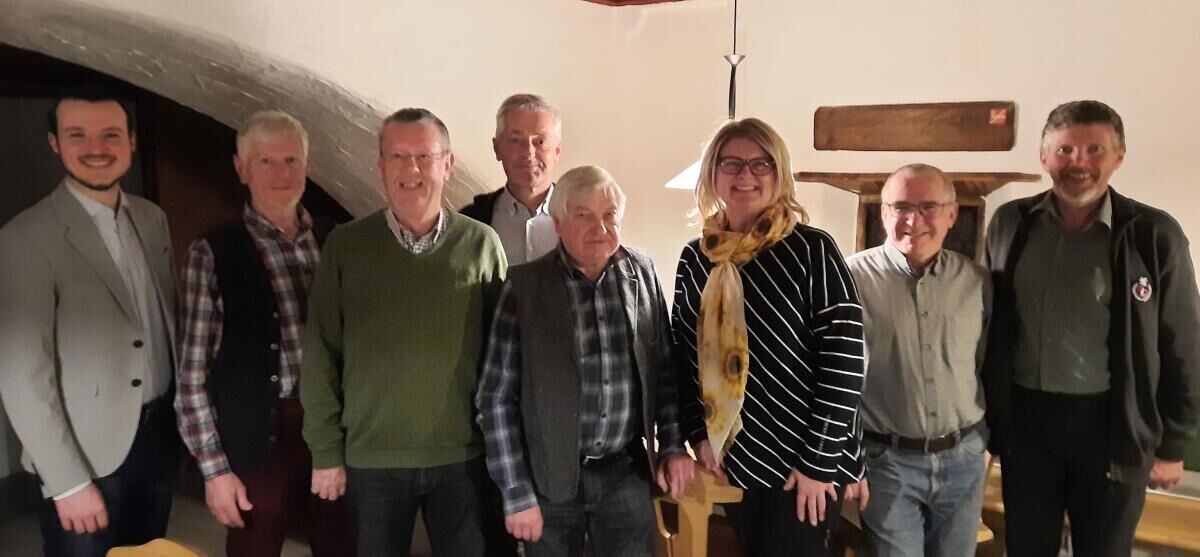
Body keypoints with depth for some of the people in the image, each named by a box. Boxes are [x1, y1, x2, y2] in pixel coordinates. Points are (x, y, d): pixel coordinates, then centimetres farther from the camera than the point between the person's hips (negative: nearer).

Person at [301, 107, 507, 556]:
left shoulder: (481, 243, -2)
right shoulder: (345, 245, -2)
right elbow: (321, 354, 0)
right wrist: (325, 451, -1)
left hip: (462, 455, 0)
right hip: (371, 457, 0)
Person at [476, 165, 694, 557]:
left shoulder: (641, 273, 0)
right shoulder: (525, 285, -10)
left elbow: (665, 367, 9)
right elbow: (497, 397, -8)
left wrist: (673, 444, 4)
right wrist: (516, 492, -9)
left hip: (626, 470, 2)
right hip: (549, 475, -2)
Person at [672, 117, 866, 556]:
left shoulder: (812, 250, -11)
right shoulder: (695, 258, 4)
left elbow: (844, 363, -14)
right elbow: (683, 355, 9)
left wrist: (818, 461, -15)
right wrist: (699, 435, 0)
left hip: (802, 466, -4)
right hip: (731, 460, 5)